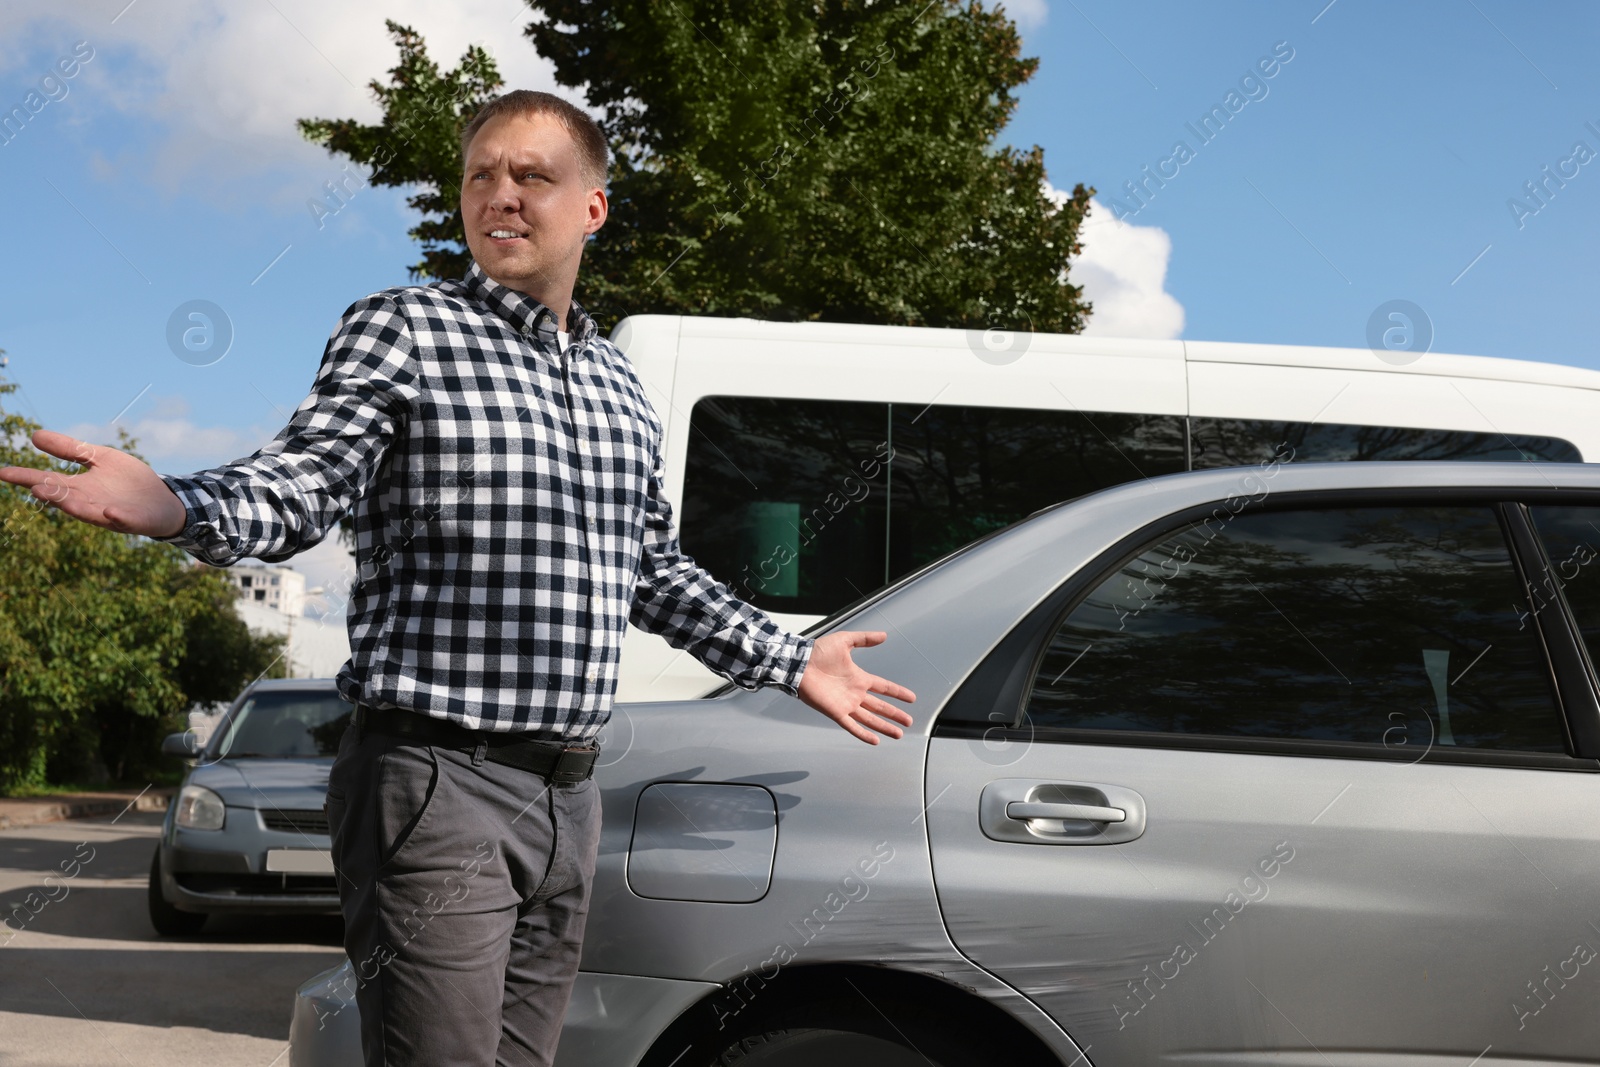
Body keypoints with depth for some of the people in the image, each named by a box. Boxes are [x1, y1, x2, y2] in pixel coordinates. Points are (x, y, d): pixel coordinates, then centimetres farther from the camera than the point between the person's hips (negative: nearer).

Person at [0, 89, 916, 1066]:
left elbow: (656, 572, 26)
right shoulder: (401, 331, -1)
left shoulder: (620, 384, 17)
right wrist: (167, 505, -31)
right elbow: (296, 491, -10)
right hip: (440, 784, -6)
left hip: (570, 796, 6)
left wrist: (794, 663, 29)